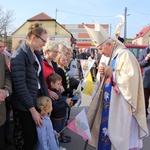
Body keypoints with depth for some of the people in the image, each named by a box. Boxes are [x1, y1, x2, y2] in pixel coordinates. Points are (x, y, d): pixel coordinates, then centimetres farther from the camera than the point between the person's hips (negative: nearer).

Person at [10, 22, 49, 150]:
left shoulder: (37, 54, 9)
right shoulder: (19, 56, -16)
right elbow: (20, 86, -21)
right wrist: (33, 110, -19)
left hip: (38, 102, 7)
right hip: (24, 107, -7)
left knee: (36, 138, 14)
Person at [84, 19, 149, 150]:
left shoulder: (125, 55, -15)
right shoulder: (113, 56, 13)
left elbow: (130, 78, -24)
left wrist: (112, 73, -21)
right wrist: (106, 74, -1)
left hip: (122, 104, -9)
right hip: (112, 102, 9)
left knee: (123, 136, 0)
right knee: (111, 130, 15)